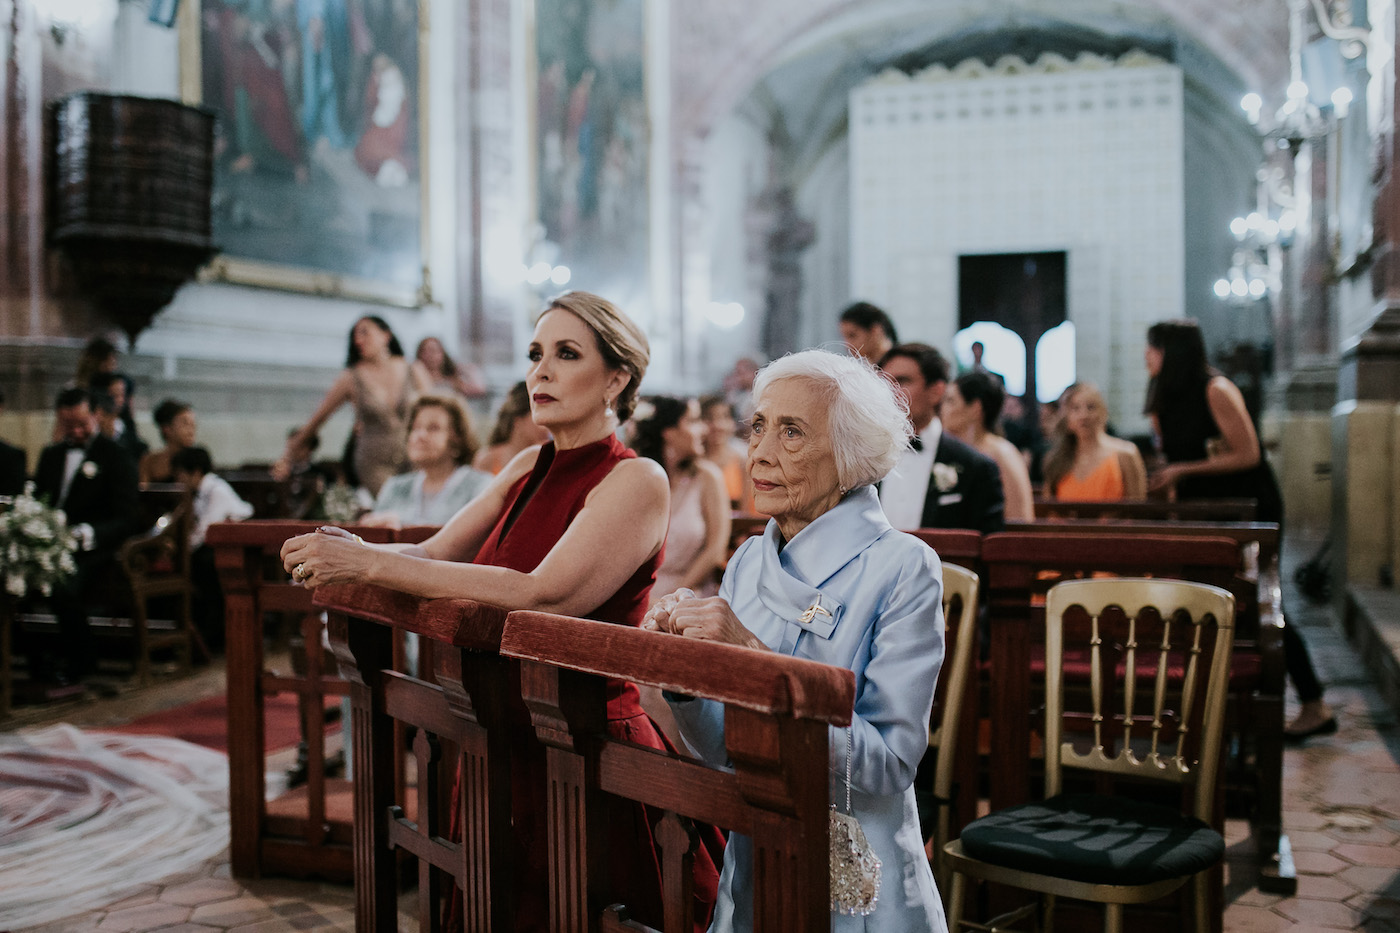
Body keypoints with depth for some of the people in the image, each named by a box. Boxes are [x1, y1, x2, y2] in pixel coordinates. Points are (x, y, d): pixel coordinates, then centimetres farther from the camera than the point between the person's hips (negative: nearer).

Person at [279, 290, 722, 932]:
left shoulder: (637, 480, -15)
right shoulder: (531, 467, 7)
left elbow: (542, 596, -27)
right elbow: (432, 554, 8)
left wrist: (369, 563, -26)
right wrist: (342, 553, -14)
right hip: (502, 743, 7)